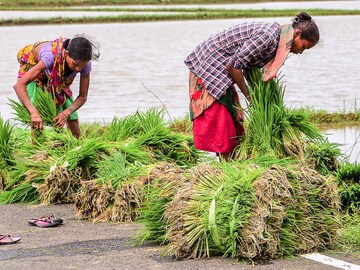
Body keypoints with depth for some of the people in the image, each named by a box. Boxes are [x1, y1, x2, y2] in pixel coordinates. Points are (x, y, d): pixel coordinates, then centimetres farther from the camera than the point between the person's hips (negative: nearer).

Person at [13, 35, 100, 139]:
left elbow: (82, 97, -19)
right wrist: (34, 113, -59)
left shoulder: (85, 63, -32)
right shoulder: (52, 56, -45)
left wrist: (66, 113, -38)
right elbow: (19, 85, -48)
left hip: (59, 79, 4)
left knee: (73, 119, 0)